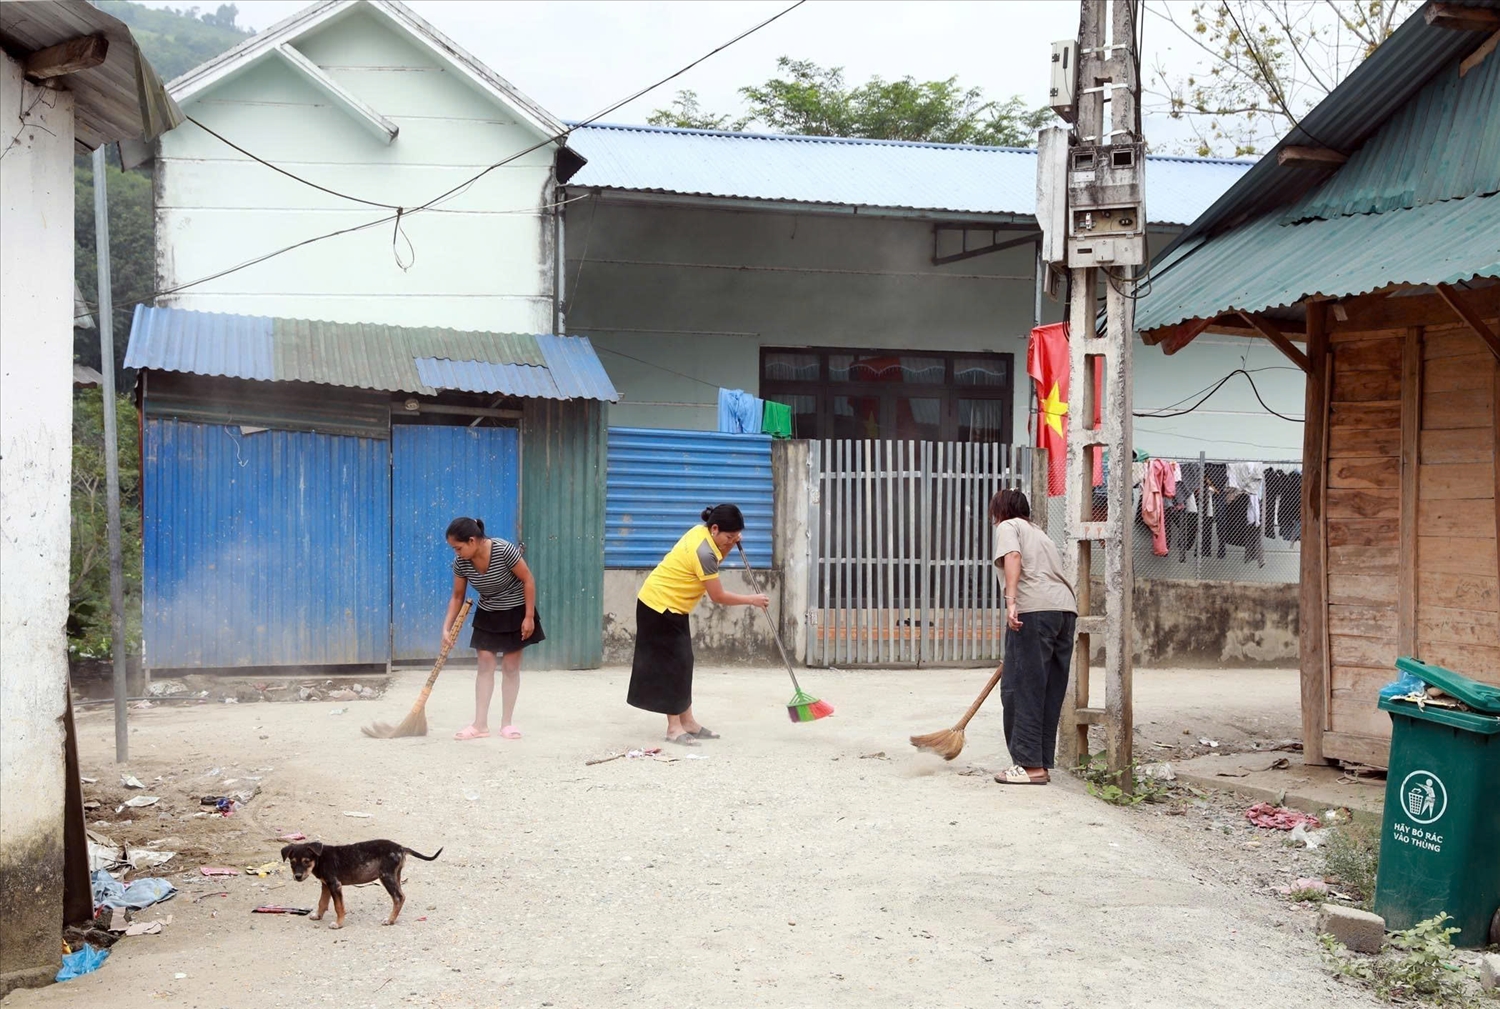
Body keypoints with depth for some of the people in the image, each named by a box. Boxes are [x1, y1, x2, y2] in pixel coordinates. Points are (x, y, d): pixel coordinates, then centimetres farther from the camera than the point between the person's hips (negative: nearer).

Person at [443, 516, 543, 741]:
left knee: (510, 667, 2)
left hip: (515, 613, -4)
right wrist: (447, 627, -11)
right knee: (485, 665, -1)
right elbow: (457, 597, -2)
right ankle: (480, 724, 1)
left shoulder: (504, 550, -29)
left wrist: (529, 617, -19)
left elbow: (528, 580, -20)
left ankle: (507, 723, 9)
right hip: (487, 616, 4)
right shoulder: (460, 563, -14)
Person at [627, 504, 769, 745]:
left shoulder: (702, 532, 0)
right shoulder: (703, 551, -26)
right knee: (672, 664, -7)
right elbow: (718, 596, -21)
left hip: (671, 606, 10)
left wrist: (732, 543, -4)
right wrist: (753, 600, -12)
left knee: (682, 663, 11)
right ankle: (674, 728, -2)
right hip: (660, 605, -10)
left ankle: (687, 721, 16)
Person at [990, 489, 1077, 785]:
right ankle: (1041, 764, 12)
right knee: (1051, 692, 9)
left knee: (1022, 689, -4)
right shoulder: (1039, 533, 34)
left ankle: (1030, 764, -6)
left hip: (1035, 609, -8)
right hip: (1066, 609, 8)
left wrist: (1011, 600, -21)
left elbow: (1012, 557, -10)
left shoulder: (1008, 527, 11)